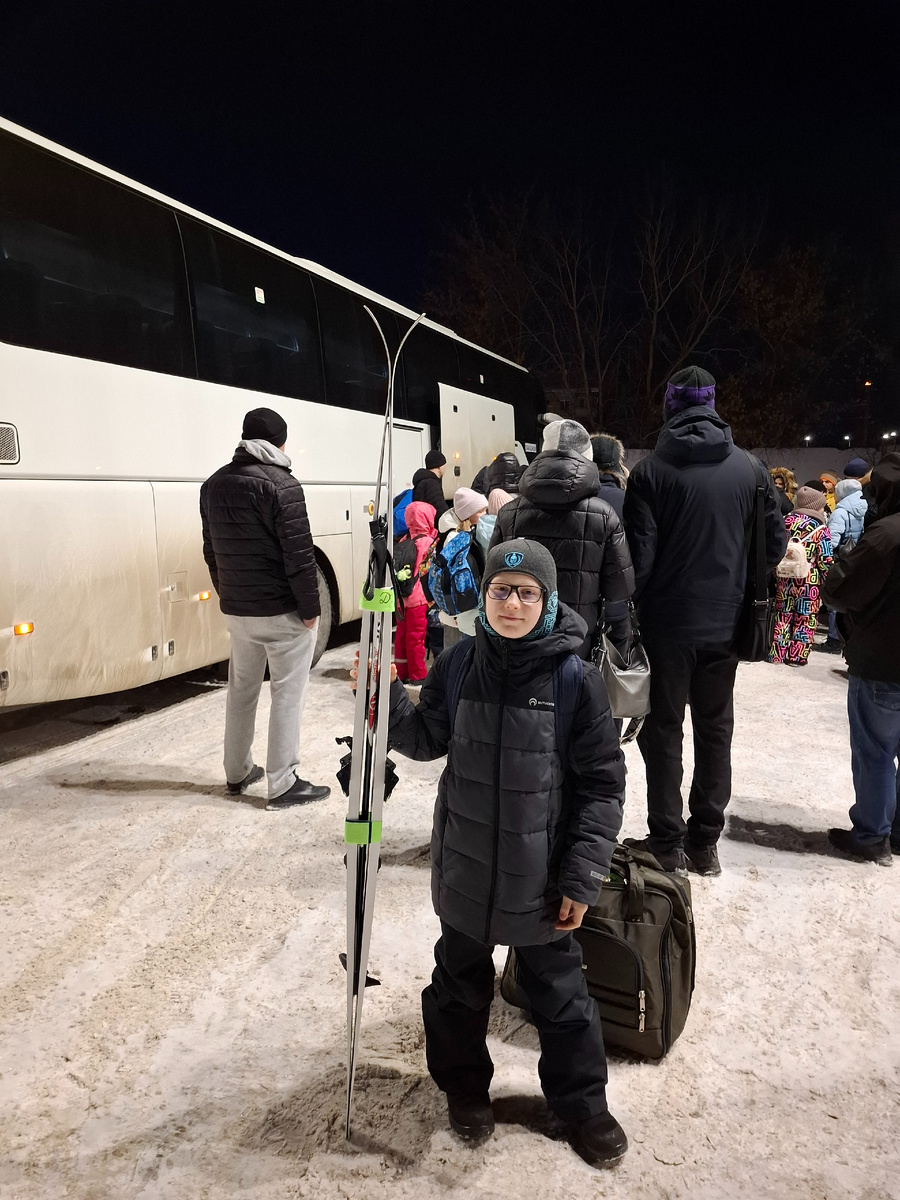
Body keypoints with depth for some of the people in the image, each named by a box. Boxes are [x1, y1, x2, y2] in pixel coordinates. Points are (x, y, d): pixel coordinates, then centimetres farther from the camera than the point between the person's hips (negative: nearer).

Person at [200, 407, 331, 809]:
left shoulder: (214, 484, 8)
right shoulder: (280, 484, -15)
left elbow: (212, 550, 14)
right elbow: (298, 553, -18)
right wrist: (310, 608, -12)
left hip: (235, 609, 7)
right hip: (282, 610, -7)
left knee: (241, 690, 19)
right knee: (287, 694, 2)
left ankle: (237, 772, 30)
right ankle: (283, 784, 7)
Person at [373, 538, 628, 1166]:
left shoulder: (578, 678, -16)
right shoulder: (458, 665, -8)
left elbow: (603, 784, -11)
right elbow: (426, 741, 5)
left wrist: (583, 876, -12)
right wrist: (384, 695, -11)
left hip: (541, 878, -2)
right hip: (465, 871, 3)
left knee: (560, 992, 18)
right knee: (461, 982, 22)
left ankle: (582, 1100, 43)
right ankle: (465, 1085, 48)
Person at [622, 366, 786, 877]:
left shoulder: (651, 471, -10)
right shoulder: (750, 467, -2)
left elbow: (639, 556, -13)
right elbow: (775, 544, 2)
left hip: (667, 624, -2)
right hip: (725, 623, 3)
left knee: (664, 731, 10)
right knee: (715, 730, 15)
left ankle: (667, 844, 16)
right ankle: (705, 841, 24)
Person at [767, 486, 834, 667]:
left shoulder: (787, 521, 3)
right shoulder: (820, 529, -8)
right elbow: (825, 561, -10)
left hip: (785, 578, 4)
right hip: (809, 582, -4)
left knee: (783, 616, 12)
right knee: (805, 618, 6)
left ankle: (777, 653, 15)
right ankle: (797, 656, 9)